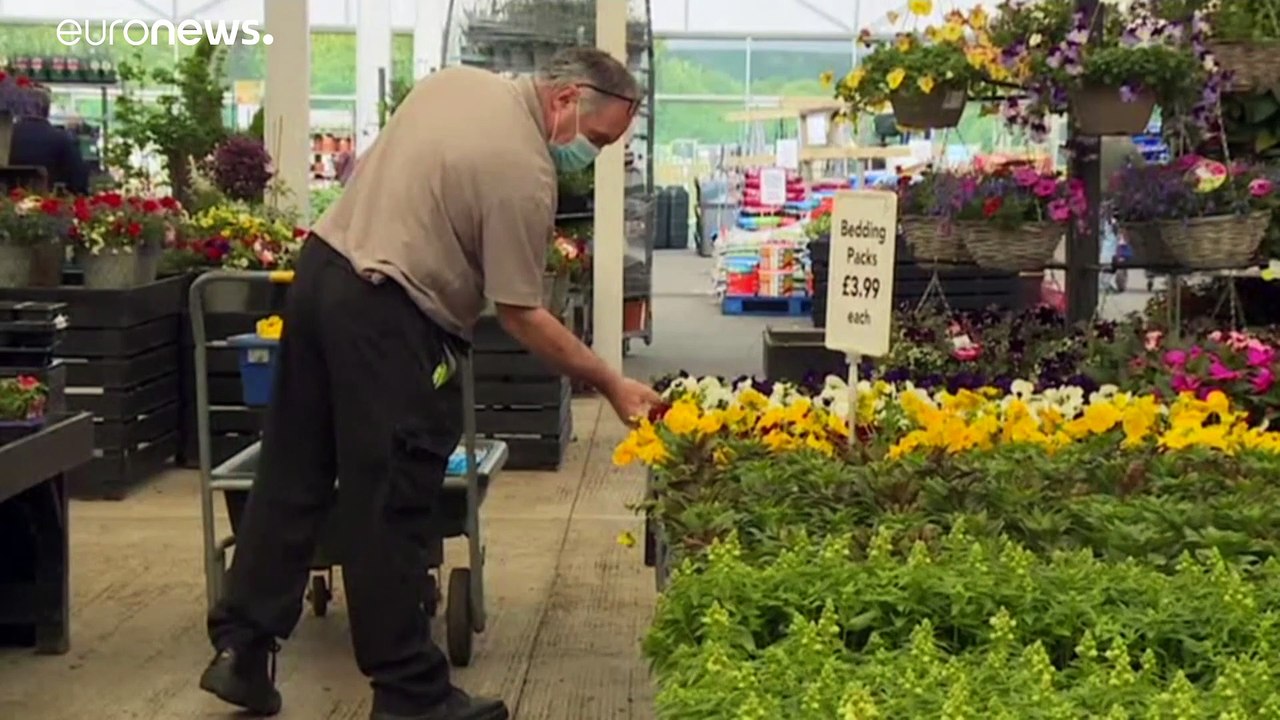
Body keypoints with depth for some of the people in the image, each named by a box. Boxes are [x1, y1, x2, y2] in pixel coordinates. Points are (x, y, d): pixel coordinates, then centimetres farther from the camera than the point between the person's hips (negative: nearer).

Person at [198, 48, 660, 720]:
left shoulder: (453, 79, 10)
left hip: (319, 264, 9)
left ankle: (241, 648, 20)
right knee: (388, 510, -1)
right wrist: (613, 385, -8)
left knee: (290, 478, 13)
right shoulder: (526, 173, -14)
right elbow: (521, 315, -13)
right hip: (387, 316, -9)